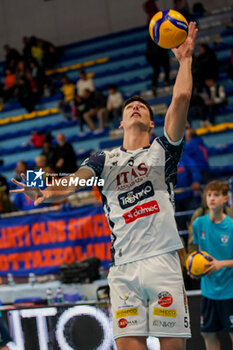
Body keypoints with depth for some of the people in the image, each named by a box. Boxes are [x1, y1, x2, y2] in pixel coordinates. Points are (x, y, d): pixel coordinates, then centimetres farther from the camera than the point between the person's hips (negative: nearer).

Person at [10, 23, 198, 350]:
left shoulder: (163, 149, 13)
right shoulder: (104, 160, 18)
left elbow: (181, 98, 0)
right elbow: (72, 182, -1)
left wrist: (184, 58, 7)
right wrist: (46, 192, -22)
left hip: (163, 261, -2)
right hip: (123, 268, 2)